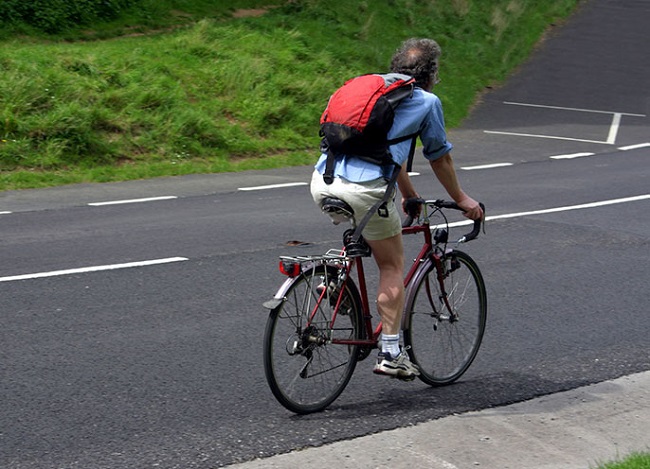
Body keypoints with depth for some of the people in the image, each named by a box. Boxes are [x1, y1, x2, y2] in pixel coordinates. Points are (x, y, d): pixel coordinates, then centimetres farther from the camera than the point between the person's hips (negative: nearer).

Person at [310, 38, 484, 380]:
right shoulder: (427, 102, 10)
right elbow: (439, 159, 19)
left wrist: (410, 196, 51)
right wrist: (461, 199, 36)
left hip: (322, 184, 6)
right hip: (365, 189, -6)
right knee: (392, 265, 12)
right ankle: (390, 353, 10)